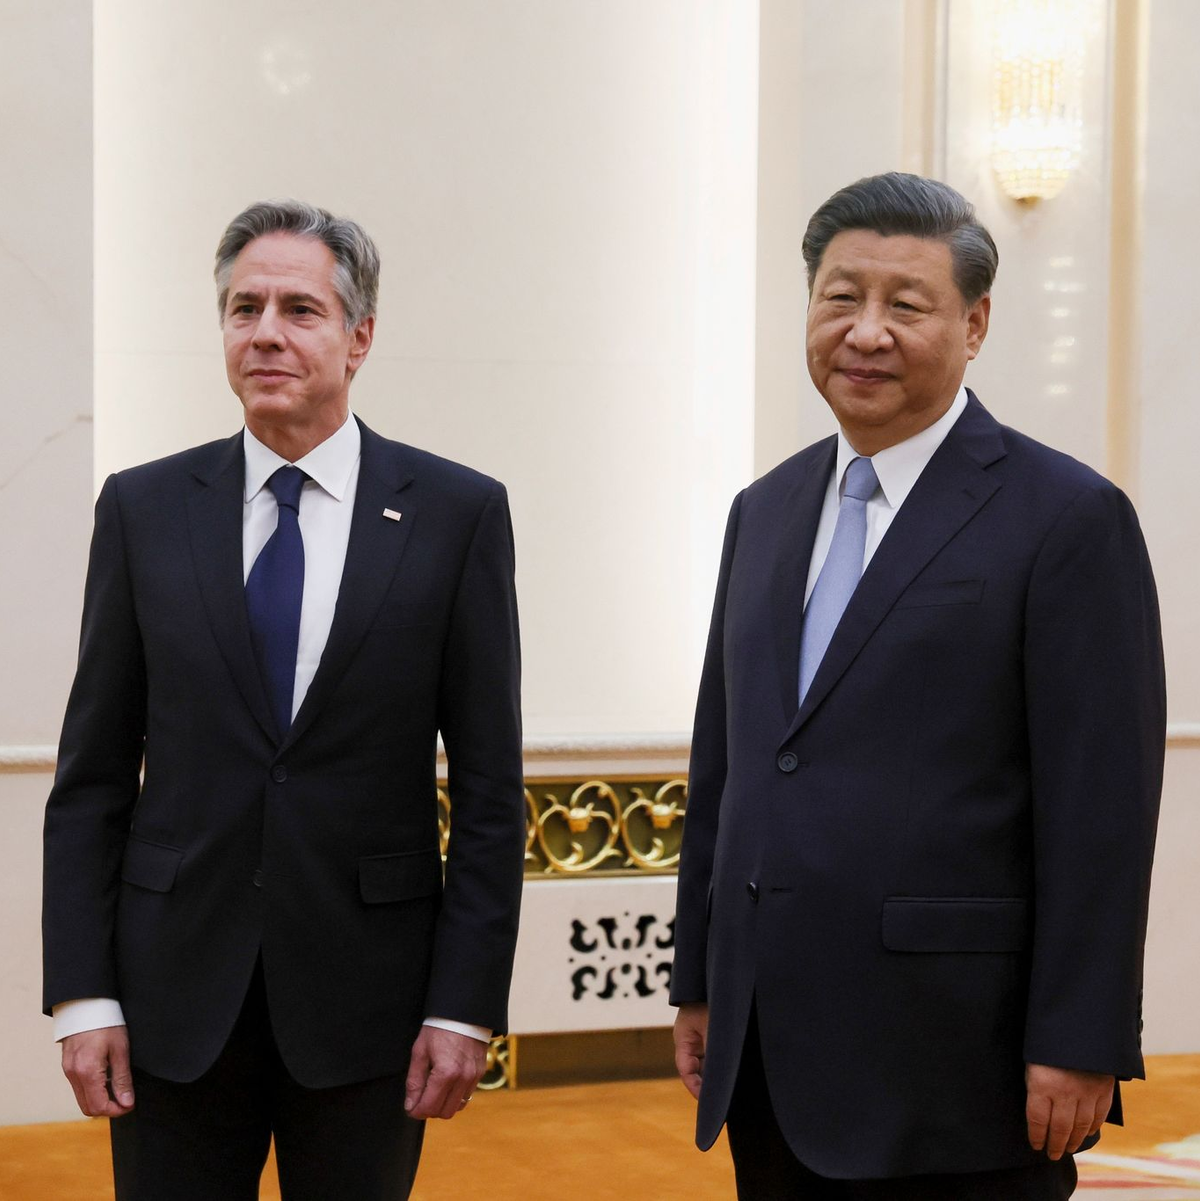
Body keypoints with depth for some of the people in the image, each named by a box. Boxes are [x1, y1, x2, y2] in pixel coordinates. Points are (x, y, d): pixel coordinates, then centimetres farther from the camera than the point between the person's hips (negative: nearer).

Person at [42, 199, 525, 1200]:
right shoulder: (143, 509, 4)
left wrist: (466, 1006, -6)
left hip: (366, 996, -1)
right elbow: (93, 775, 4)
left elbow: (489, 786, -1)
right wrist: (82, 994, -3)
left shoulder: (458, 513, -1)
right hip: (176, 993, 1)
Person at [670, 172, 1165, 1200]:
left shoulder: (1066, 519, -8)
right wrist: (699, 983, 15)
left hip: (952, 1073, -6)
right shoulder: (766, 512, 13)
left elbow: (1102, 807, -11)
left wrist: (1078, 1048, -15)